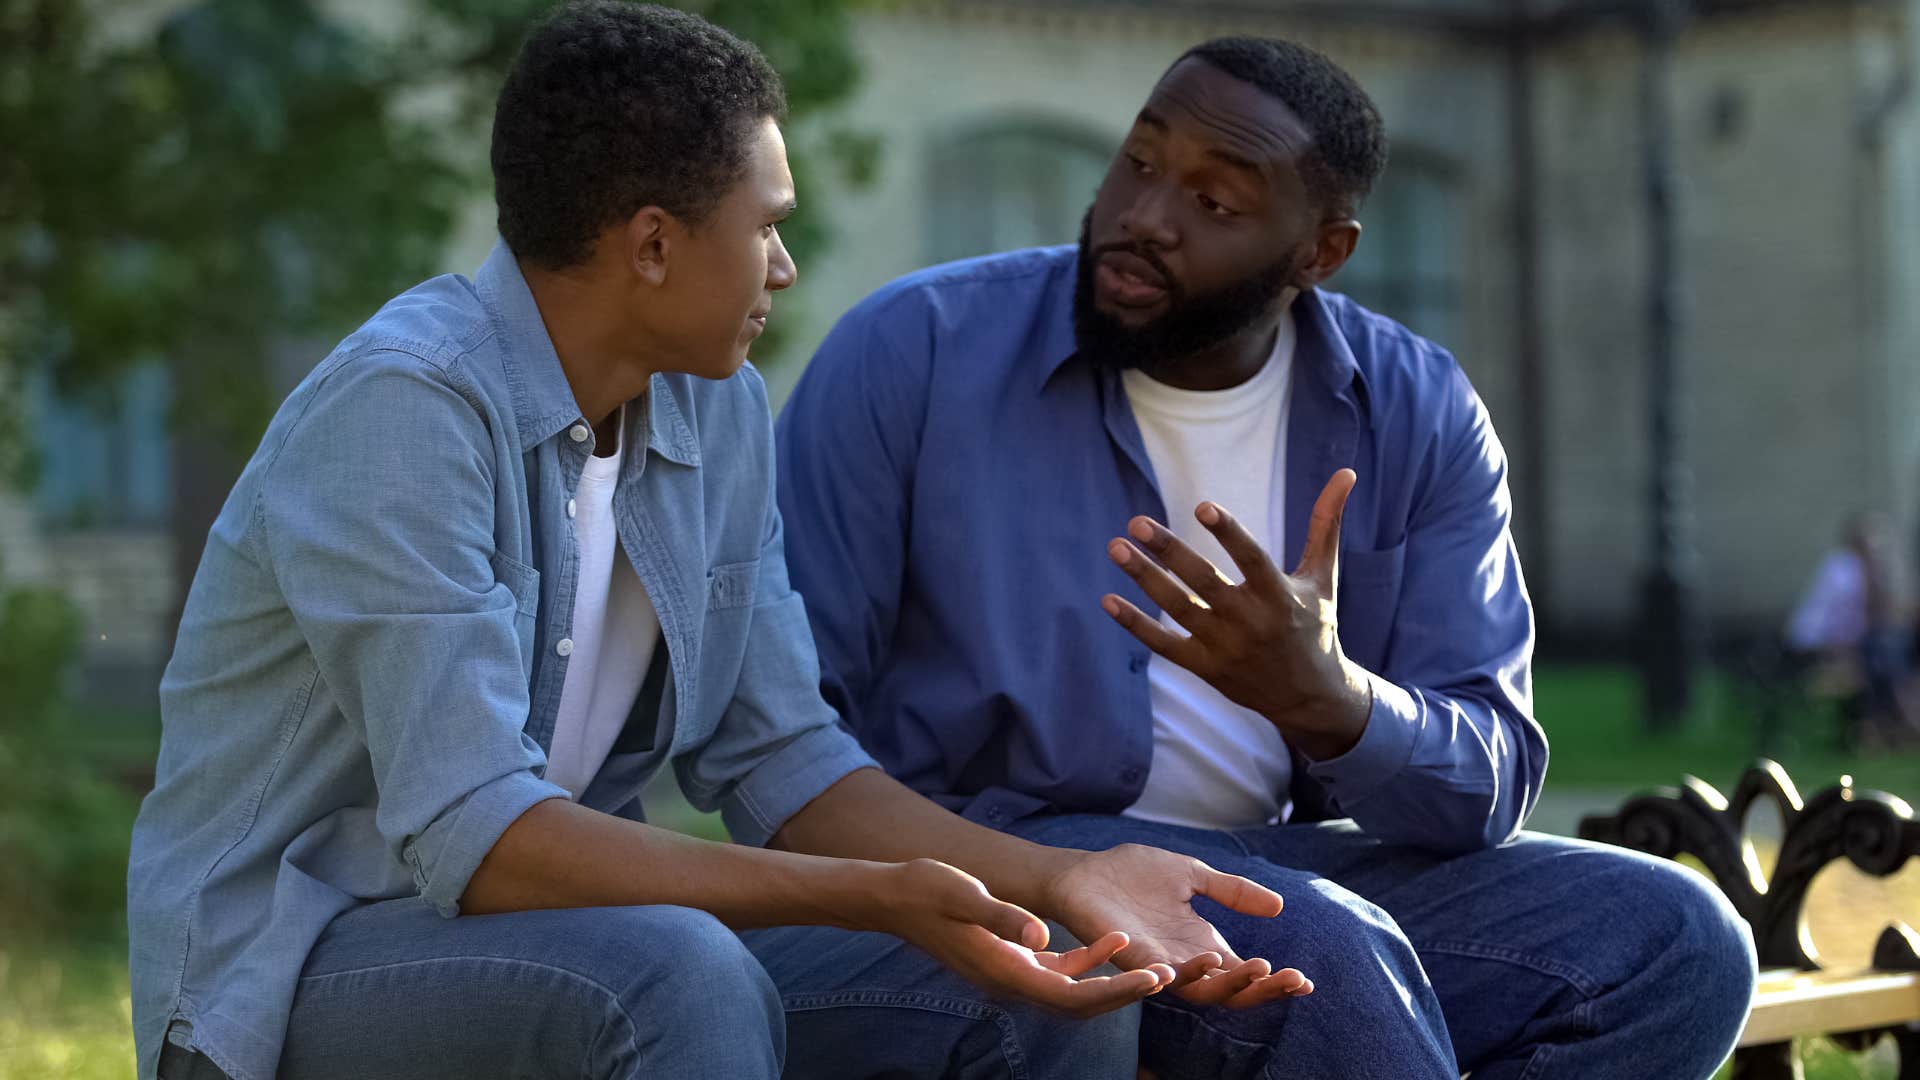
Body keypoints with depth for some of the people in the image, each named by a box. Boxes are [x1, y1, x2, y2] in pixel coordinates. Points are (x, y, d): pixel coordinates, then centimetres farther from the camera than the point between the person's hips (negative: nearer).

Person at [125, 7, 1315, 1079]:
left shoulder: (721, 414, 3)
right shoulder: (405, 404, -22)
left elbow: (782, 762, 6)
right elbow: (473, 838, -28)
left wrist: (1061, 879, -10)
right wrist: (879, 897, -33)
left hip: (558, 942, 8)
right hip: (294, 973, -7)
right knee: (680, 977, -37)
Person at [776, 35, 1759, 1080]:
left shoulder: (1419, 416, 1)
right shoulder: (917, 349, -7)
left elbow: (1489, 786, -4)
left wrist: (1329, 701, -26)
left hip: (1295, 870, 5)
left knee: (1673, 941, -15)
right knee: (1323, 954, -34)